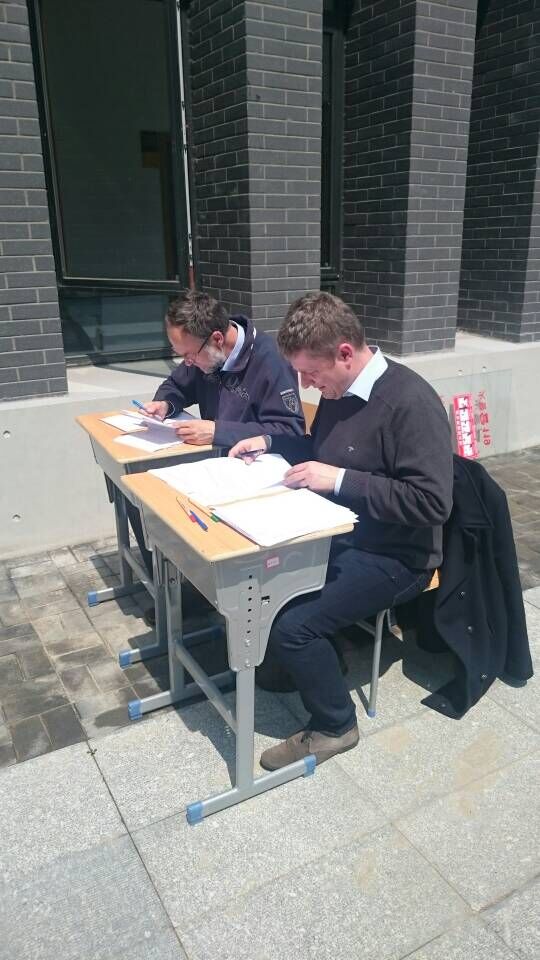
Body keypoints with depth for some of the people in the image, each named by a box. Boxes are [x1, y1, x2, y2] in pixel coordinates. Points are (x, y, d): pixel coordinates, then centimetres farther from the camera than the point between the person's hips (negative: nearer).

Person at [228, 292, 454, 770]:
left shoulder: (411, 402, -23)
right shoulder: (340, 389, 3)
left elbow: (432, 502, -27)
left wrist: (340, 479, -28)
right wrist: (271, 442, 3)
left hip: (391, 556, -8)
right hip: (336, 535, 9)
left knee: (291, 625, -21)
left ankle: (335, 725, 6)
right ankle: (285, 662, 22)